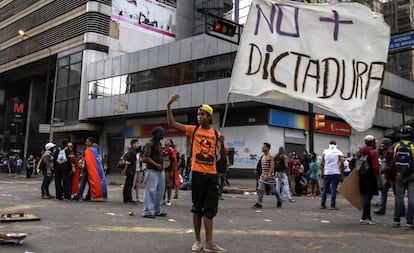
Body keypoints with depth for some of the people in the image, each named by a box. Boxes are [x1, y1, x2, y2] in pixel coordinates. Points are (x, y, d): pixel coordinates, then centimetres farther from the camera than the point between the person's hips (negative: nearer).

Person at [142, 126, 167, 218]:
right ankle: (148, 211, -3)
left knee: (160, 191, 12)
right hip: (152, 170, -9)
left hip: (160, 170, 9)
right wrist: (156, 165, -16)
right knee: (151, 191, -7)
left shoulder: (159, 144, 18)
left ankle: (157, 210, 21)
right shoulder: (150, 144, -8)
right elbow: (146, 158, -14)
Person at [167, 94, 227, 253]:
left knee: (210, 209, 2)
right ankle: (197, 240, 18)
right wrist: (169, 106, -15)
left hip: (212, 174, 2)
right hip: (197, 173, -1)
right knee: (197, 208, 7)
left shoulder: (216, 134, 7)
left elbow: (222, 155, 6)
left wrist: (222, 144, -14)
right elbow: (172, 124, -6)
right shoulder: (193, 130, 3)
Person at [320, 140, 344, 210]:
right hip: (335, 173, -2)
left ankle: (322, 205, 11)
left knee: (325, 189, 9)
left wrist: (322, 173, 7)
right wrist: (342, 173, 0)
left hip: (326, 173, 2)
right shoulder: (339, 153, 2)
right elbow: (342, 164, -7)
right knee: (333, 189, -3)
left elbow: (322, 163, 1)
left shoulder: (325, 152, 7)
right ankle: (333, 205, -6)